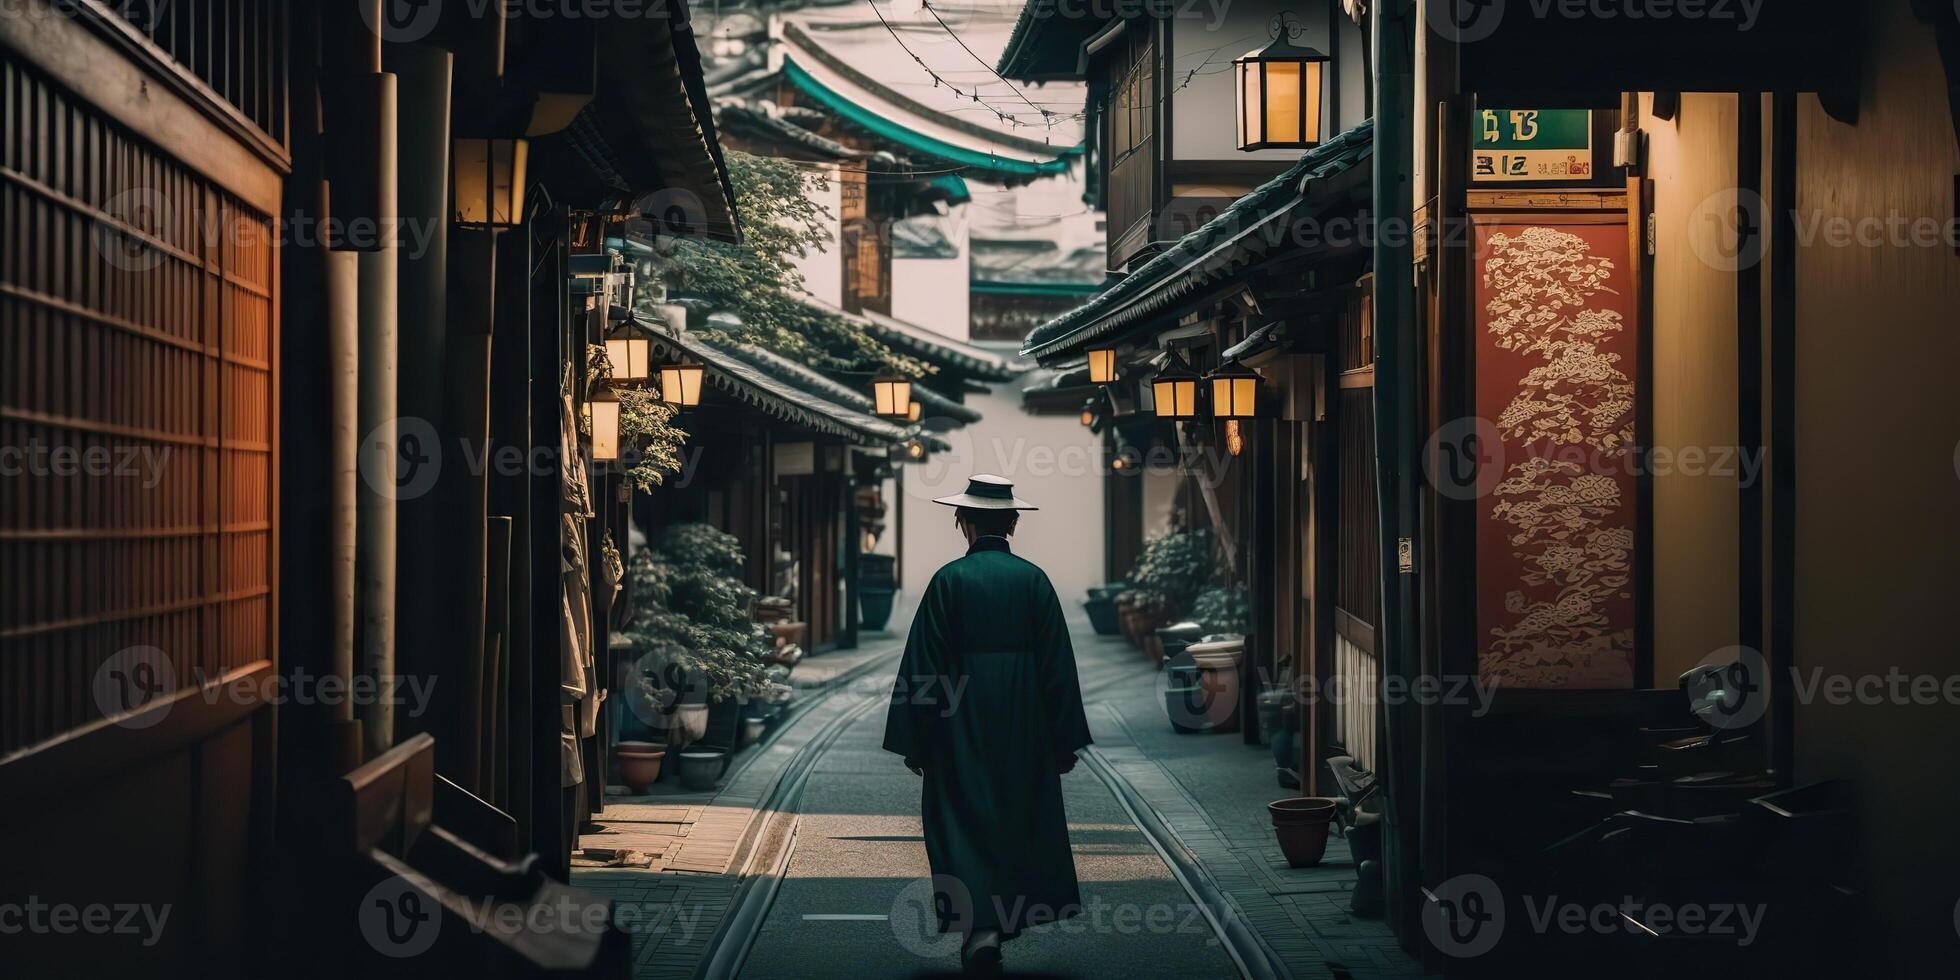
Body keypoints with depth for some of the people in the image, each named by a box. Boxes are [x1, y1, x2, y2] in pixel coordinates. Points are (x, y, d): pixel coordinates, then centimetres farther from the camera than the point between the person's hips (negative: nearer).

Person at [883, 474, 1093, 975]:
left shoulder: (949, 580, -7)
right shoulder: (1033, 579, -2)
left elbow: (923, 665, -7)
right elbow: (1058, 664, -1)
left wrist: (914, 740, 0)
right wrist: (1065, 741, 6)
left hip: (961, 726, -2)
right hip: (1024, 728, 2)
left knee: (963, 821, 2)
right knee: (1018, 820, 16)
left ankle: (980, 926, -14)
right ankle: (1006, 921, 25)